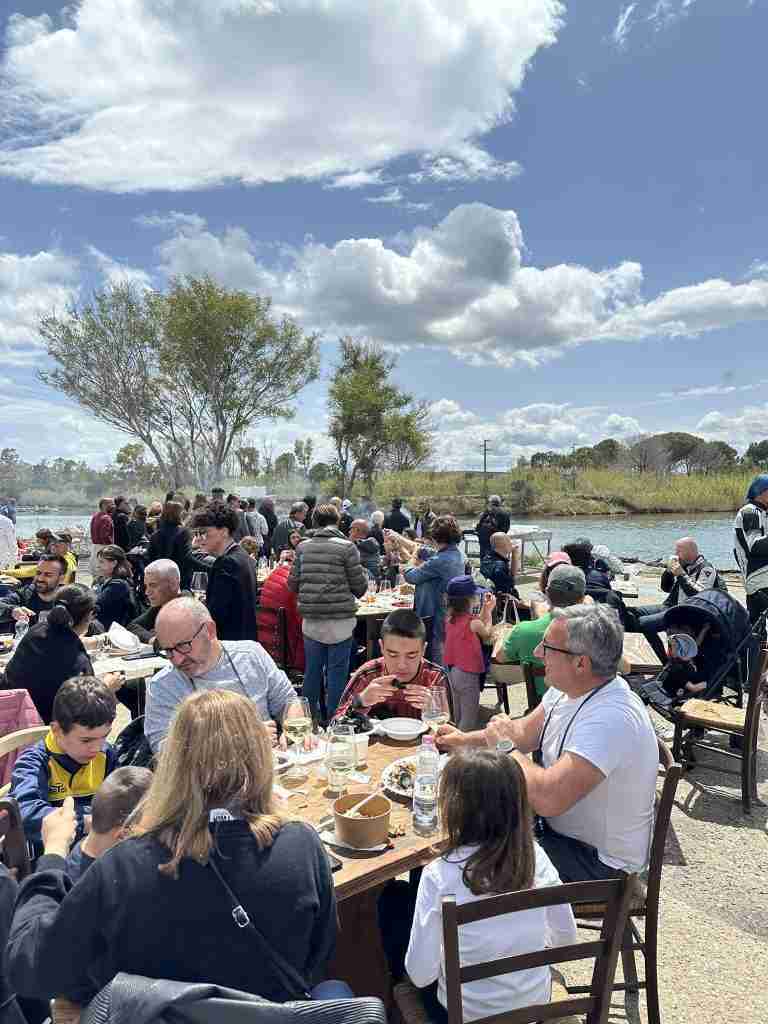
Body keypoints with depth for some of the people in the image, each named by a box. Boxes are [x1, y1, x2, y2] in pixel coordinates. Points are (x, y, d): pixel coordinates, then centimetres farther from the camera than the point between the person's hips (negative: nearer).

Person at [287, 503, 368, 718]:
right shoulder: (347, 547, -6)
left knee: (312, 670, 15)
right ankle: (333, 718, 13)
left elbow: (293, 583, 7)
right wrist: (363, 574, 17)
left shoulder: (302, 547, 4)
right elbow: (359, 586, -5)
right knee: (337, 672, 6)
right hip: (340, 620, -4)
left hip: (311, 620, 4)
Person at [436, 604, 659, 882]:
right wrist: (465, 739, 2)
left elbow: (548, 799, -41)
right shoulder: (566, 688, -5)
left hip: (597, 861, -8)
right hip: (556, 826, 8)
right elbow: (526, 733, 12)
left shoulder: (611, 718, -35)